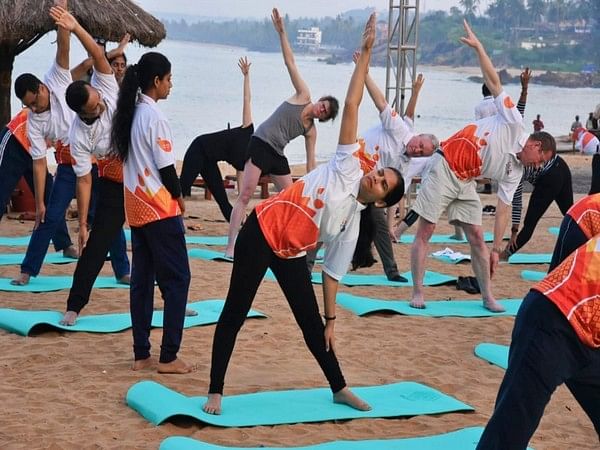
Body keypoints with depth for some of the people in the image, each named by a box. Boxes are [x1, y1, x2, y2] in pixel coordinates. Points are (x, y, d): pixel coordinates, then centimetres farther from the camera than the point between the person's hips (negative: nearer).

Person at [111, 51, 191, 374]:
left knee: (142, 279, 10)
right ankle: (168, 357, -4)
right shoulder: (154, 117, -15)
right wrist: (178, 196, 2)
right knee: (177, 279, -3)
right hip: (160, 208, -8)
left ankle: (141, 355, 13)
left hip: (136, 208, 9)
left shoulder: (130, 114, 9)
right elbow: (165, 167, -15)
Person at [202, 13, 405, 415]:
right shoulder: (351, 163, -4)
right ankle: (215, 393, 5)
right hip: (260, 233, -4)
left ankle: (340, 389, 26)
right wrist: (366, 53, -7)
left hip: (291, 255, 4)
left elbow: (333, 272, 7)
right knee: (234, 314, -2)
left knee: (312, 323, 8)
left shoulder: (351, 224, 3)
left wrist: (331, 320, 3)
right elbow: (351, 105, -5)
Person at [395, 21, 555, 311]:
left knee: (477, 237, 3)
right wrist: (478, 47, -16)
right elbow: (493, 83, -8)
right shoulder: (513, 124, -6)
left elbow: (503, 210, 10)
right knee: (425, 231, -7)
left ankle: (487, 296, 10)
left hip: (465, 182, 7)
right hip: (444, 169, -7)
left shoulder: (514, 173, 10)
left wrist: (497, 249, 5)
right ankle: (417, 293, -3)